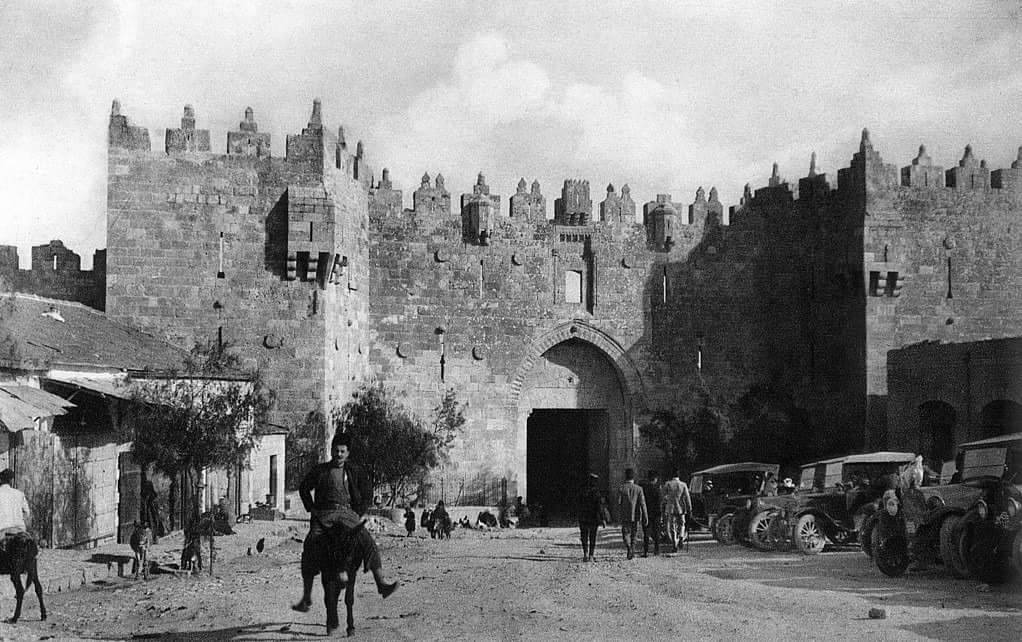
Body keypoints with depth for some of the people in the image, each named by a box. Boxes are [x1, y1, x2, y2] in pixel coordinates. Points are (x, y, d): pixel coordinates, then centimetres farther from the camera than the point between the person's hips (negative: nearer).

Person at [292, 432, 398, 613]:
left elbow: (367, 493, 17)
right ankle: (306, 596, -15)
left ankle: (381, 582, -22)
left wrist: (361, 514, 5)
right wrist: (311, 509, 6)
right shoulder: (319, 470, 12)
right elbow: (303, 488, 18)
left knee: (367, 541, -22)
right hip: (323, 514, -1)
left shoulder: (354, 472, 14)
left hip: (348, 513, 1)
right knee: (310, 546, -18)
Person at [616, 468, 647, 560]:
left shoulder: (621, 488, -7)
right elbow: (642, 503, -7)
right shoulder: (638, 488, -4)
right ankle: (632, 552, 18)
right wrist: (645, 517, -6)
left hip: (625, 516, -2)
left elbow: (618, 503, -6)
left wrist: (619, 513, 11)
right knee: (633, 535, 15)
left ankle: (629, 548, -19)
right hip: (636, 516, 2)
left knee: (626, 533, 5)